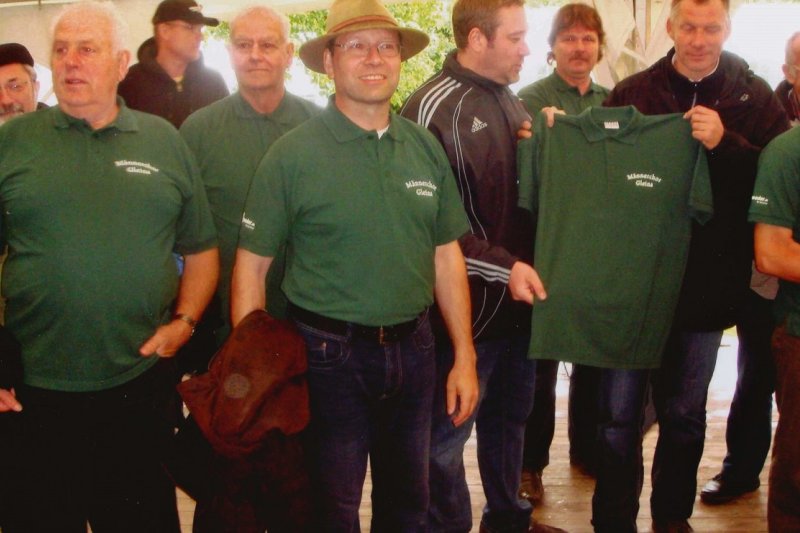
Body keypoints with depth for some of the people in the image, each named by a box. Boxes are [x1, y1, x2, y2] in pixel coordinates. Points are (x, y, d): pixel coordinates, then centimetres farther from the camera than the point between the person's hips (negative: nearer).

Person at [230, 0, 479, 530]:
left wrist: (465, 358, 6)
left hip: (413, 348, 4)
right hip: (330, 357, -4)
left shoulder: (426, 148, 4)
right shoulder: (293, 153, -10)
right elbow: (252, 265, -8)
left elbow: (447, 256, 8)